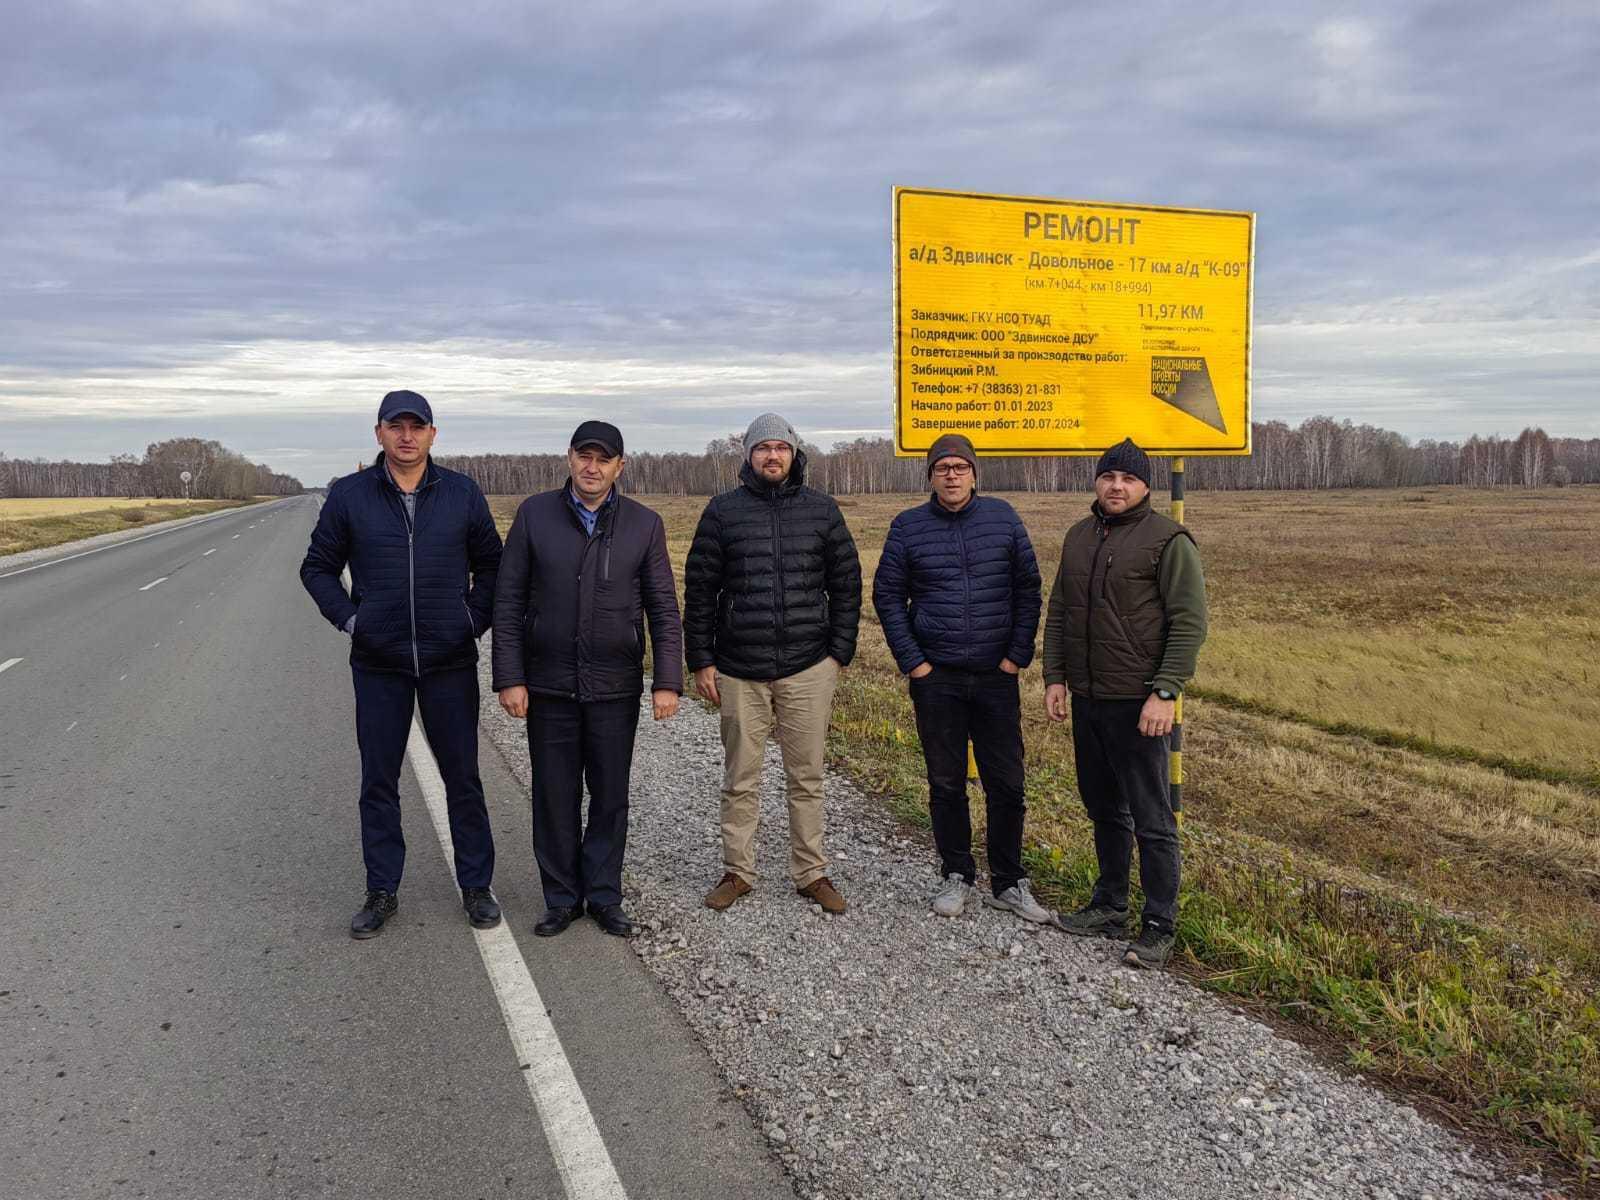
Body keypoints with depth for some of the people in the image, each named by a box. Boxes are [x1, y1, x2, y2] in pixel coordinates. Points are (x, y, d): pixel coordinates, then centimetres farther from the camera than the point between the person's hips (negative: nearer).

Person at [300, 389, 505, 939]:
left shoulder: (462, 493, 1)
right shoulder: (349, 495, 0)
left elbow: (490, 563, 10)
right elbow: (317, 566, 8)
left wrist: (475, 620, 0)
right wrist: (348, 620, -3)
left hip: (450, 663, 0)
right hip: (378, 666, 0)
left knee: (463, 779, 8)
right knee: (378, 783, 8)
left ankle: (476, 887, 21)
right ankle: (382, 892, 22)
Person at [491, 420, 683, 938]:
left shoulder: (644, 524, 0)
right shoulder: (535, 514, -1)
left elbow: (664, 609, 1)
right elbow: (508, 600, -1)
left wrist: (668, 682, -6)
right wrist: (509, 678, -6)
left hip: (615, 687, 0)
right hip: (548, 686, 0)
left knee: (611, 796, 9)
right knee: (555, 796, 8)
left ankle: (604, 896, 23)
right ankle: (561, 898, 23)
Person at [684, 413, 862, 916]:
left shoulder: (822, 509, 5)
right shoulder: (723, 510, 2)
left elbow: (846, 584, 8)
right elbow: (699, 589, 4)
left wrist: (840, 651, 2)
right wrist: (701, 660, 0)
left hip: (808, 669, 1)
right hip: (739, 671, 0)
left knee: (807, 778, 9)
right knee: (741, 779, 9)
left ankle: (811, 873, 21)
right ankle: (737, 871, 22)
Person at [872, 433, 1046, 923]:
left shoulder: (1002, 517, 2)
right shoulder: (908, 526, 1)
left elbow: (1028, 588, 4)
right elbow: (887, 595, 4)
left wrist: (1018, 655, -3)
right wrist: (911, 661, -4)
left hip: (996, 676, 0)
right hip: (936, 679, 0)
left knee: (1006, 785, 5)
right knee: (946, 785, 9)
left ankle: (1008, 883, 19)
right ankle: (956, 876, 23)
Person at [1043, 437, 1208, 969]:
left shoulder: (1167, 540, -8)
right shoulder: (1079, 537, 13)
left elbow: (1190, 623, -13)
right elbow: (1058, 614, 18)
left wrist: (1165, 692, -19)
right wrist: (1054, 677, 10)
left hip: (1138, 704, -7)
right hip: (1086, 699, 7)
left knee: (1151, 820, -1)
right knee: (1103, 810, 17)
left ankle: (1158, 928, 9)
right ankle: (1109, 906, 30)